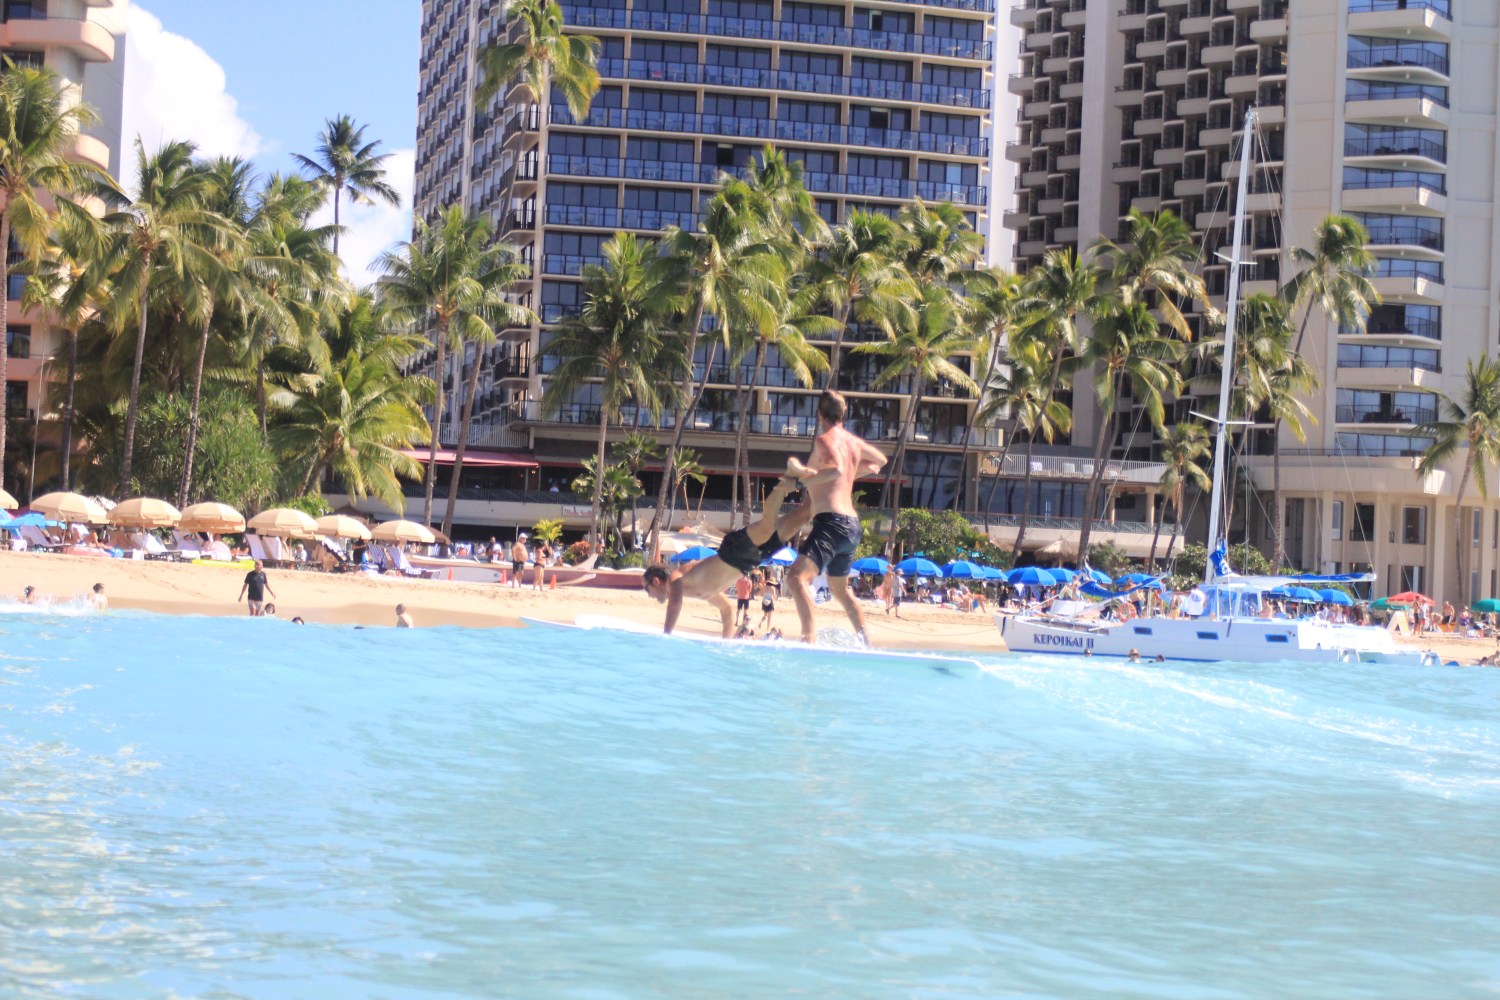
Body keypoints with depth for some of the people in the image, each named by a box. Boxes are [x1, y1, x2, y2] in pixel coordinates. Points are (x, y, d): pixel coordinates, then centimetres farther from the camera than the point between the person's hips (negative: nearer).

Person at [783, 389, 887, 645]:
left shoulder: (825, 440, -9)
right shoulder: (853, 441, 16)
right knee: (839, 588, 28)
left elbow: (837, 469, -29)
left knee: (798, 576, -23)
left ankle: (809, 638, -37)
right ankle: (865, 641, 34)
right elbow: (881, 460, 35)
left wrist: (805, 476, -29)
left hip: (831, 521, -9)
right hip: (852, 525, 9)